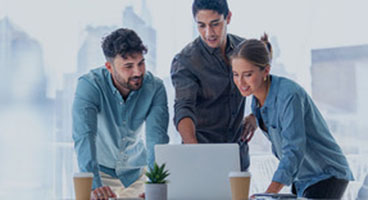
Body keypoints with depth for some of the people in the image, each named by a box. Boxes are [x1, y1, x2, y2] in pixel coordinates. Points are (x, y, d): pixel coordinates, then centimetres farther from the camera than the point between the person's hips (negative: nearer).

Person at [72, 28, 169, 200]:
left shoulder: (154, 87, -15)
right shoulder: (90, 85, -22)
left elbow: (157, 137, -22)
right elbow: (84, 136, -32)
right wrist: (94, 184, -45)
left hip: (136, 172, 2)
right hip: (101, 170, -2)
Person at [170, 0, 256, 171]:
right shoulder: (184, 62, -14)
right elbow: (183, 109, -26)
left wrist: (255, 115, -2)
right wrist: (194, 150, -43)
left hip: (238, 150, 4)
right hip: (203, 145, -4)